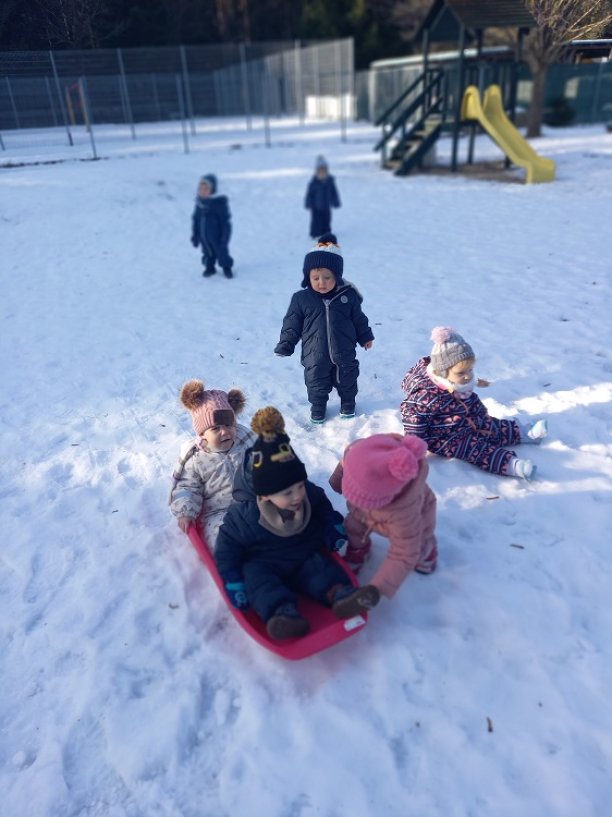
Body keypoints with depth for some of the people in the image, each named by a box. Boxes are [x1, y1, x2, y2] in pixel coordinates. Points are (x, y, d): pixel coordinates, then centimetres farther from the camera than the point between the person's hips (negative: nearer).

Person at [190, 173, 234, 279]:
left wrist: (224, 238, -16)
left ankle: (226, 267, 31)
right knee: (207, 254, 18)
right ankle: (209, 267, 39)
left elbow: (226, 222, -14)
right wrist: (195, 236, 10)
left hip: (217, 237, -4)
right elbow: (195, 220, 9)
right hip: (204, 237, 5)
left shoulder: (220, 203, -17)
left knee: (222, 252, 10)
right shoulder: (199, 204, -2)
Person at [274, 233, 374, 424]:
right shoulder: (301, 299, -12)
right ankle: (318, 407, 41)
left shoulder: (348, 295, -8)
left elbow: (359, 319, 6)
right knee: (317, 384, 15)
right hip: (315, 357, -1)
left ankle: (348, 403, 48)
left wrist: (365, 336, 16)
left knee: (347, 381, 20)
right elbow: (291, 325, -3)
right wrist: (285, 346, -2)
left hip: (344, 354, 1)